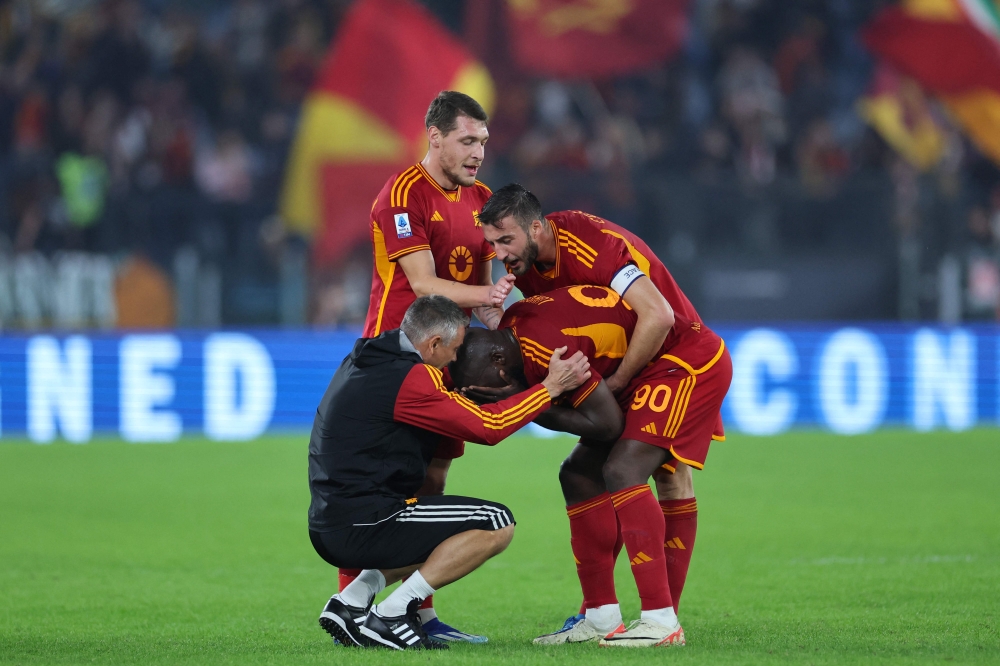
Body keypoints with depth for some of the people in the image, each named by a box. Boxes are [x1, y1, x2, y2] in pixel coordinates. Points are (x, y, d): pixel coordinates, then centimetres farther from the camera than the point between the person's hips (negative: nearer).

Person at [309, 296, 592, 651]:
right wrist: (552, 386, -5)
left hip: (329, 528, 10)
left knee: (448, 531, 29)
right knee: (497, 524, -7)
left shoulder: (362, 361, 13)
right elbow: (488, 426, -13)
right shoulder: (408, 378, -15)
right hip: (363, 526, -10)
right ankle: (390, 617, -9)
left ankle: (351, 600, 13)